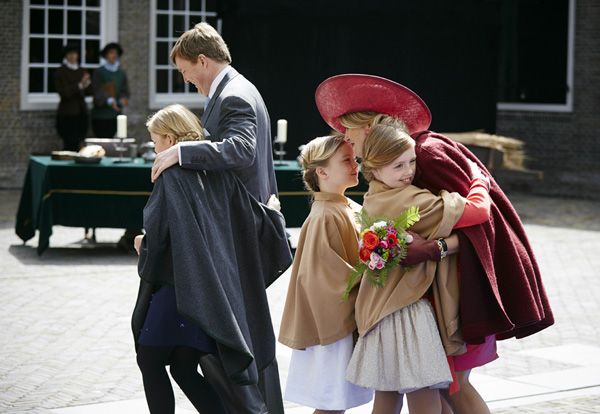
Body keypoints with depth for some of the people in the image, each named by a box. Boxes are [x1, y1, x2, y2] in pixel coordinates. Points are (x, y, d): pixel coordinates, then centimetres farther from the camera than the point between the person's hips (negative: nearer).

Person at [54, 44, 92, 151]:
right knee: (71, 144, -12)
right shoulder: (60, 72, -3)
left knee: (76, 144, 3)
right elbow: (63, 93, -13)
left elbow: (89, 91, 10)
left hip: (81, 113, 5)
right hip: (67, 114, -5)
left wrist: (87, 84, -11)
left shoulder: (82, 71, 12)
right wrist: (80, 85, -22)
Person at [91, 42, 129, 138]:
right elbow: (97, 91, -13)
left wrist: (123, 100, -18)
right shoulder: (99, 72, -2)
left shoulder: (121, 73, 12)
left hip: (115, 115, 4)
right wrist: (110, 101, -32)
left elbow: (125, 91, 6)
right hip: (101, 115, -4)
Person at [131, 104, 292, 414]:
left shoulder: (171, 177, -11)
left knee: (150, 362, 8)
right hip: (218, 292, 7)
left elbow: (156, 234, -15)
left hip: (177, 288, -7)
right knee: (185, 369, 13)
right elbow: (257, 218, 9)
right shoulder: (219, 173, 7)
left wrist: (142, 246, 8)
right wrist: (274, 212, 31)